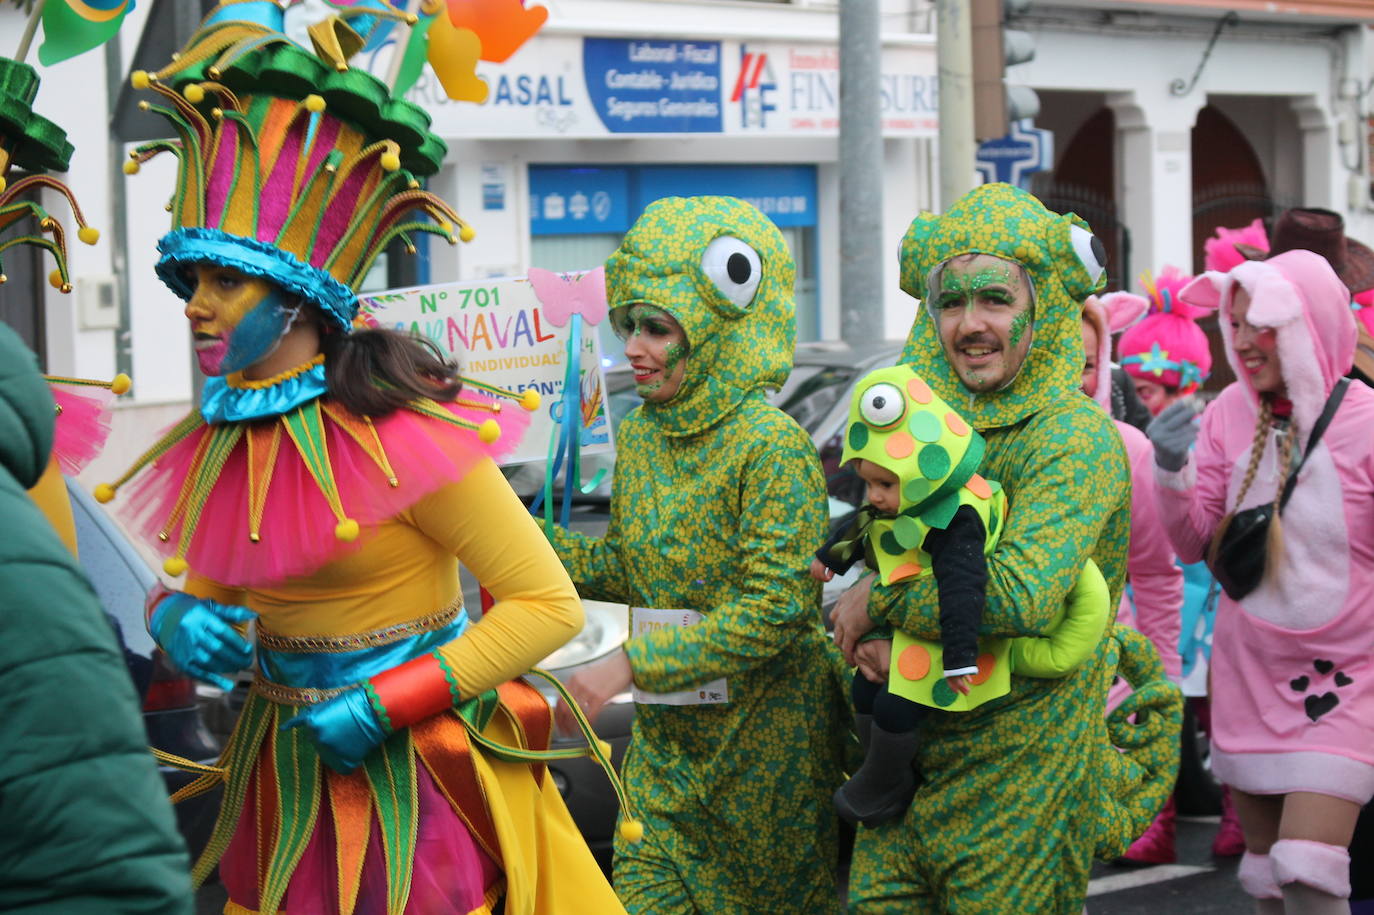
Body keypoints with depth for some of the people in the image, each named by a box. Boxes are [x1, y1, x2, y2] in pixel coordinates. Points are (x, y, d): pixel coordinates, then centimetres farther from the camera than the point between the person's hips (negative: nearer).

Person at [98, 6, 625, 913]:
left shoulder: (402, 434, -19)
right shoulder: (219, 438, 0)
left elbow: (550, 603, -17)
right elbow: (208, 587, 15)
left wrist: (389, 703, -21)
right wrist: (176, 617, -10)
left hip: (414, 778, -6)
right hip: (284, 782, 6)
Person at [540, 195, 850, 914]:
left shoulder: (772, 446, -19)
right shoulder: (639, 434, 5)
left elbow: (772, 610, -24)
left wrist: (628, 665, -27)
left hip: (765, 738, -6)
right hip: (666, 740, 6)